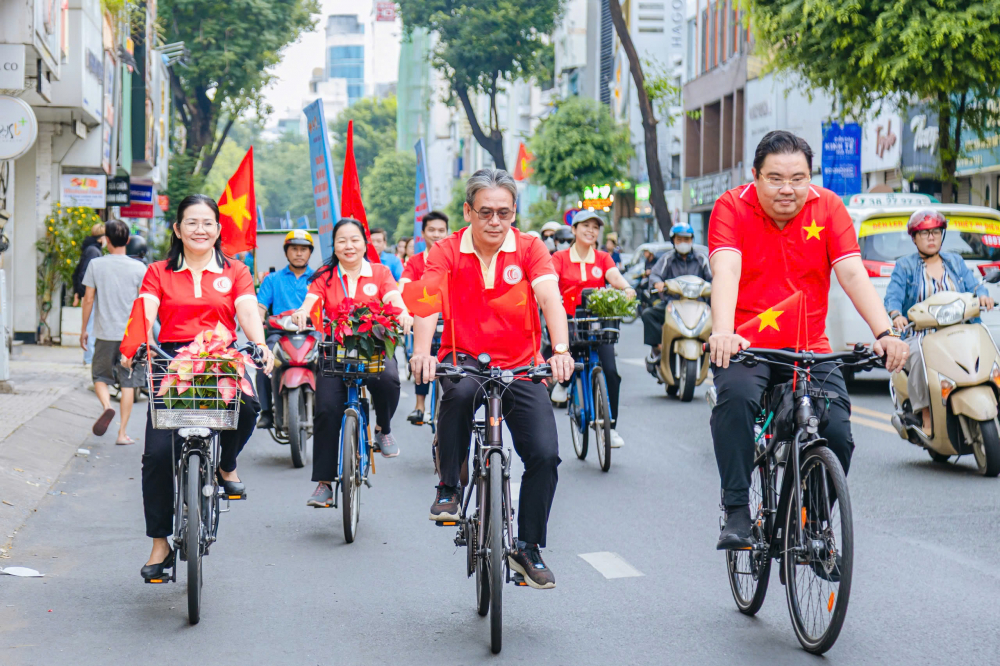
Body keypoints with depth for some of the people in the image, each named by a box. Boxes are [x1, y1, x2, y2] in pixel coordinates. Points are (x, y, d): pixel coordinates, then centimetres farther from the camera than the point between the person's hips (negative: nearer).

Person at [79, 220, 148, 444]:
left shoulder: (96, 265, -3)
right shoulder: (139, 268, -3)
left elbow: (88, 300, 0)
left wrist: (84, 330, 10)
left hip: (104, 333, 0)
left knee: (100, 376, 16)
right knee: (128, 383, 6)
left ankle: (107, 406, -14)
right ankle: (122, 432, 5)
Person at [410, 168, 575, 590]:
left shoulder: (529, 249, -4)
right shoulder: (446, 253, -5)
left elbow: (550, 298, -19)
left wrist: (560, 350, -38)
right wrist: (422, 351, -41)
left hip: (520, 365, 1)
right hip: (465, 360, -1)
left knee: (545, 455, -13)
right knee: (459, 391, -37)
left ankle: (528, 549, 8)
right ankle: (448, 489, -18)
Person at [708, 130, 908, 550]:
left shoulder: (827, 207, -1)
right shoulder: (732, 207, -7)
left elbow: (853, 274, -10)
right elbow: (726, 272, -23)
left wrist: (885, 333, -26)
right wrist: (723, 333, -41)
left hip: (809, 351, 2)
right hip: (746, 346, -2)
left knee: (838, 433, -16)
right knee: (735, 395, -33)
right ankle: (736, 512, -22)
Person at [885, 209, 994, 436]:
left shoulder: (956, 262, 20)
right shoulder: (905, 266, 9)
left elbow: (973, 286, 8)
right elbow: (893, 296, -5)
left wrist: (982, 296, -17)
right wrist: (896, 315, -28)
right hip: (919, 335, -3)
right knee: (919, 356, -36)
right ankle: (926, 418, -32)